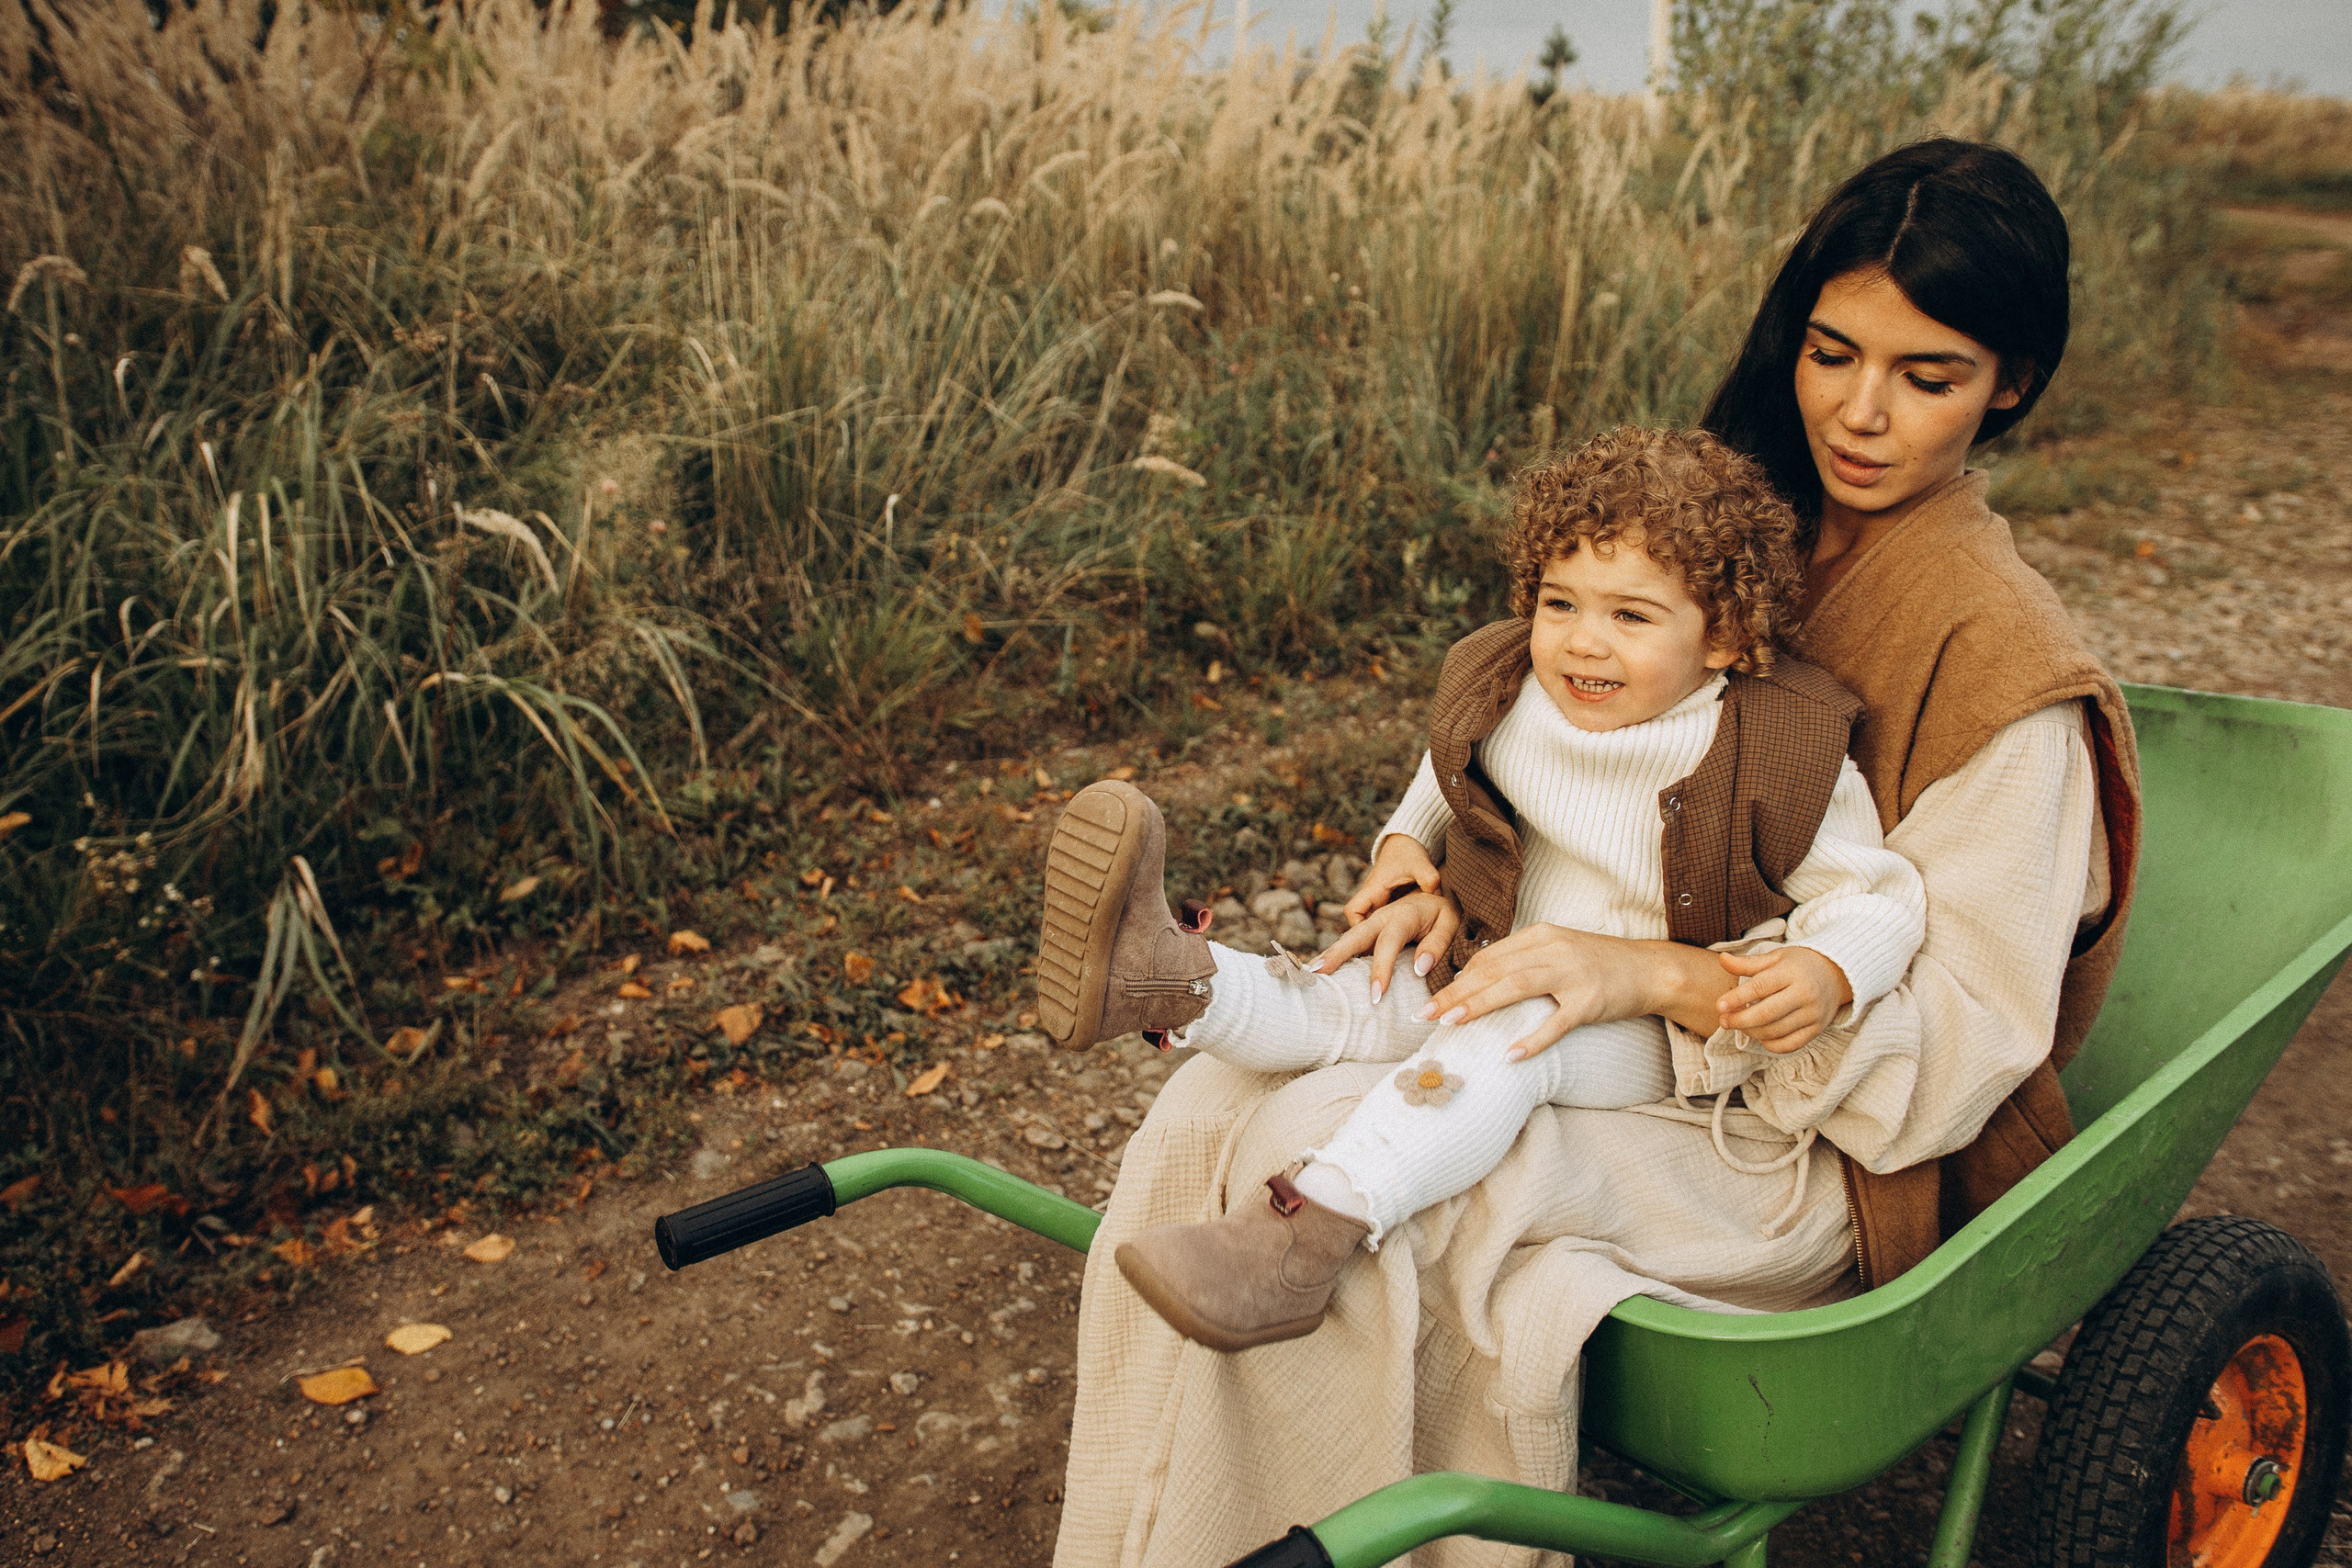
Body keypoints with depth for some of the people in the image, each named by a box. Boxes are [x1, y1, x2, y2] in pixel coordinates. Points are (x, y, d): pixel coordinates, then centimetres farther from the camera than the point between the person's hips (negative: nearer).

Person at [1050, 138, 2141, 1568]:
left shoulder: (2002, 659, -10)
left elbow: (1956, 1039, -15)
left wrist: (1658, 977, -29)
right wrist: (1446, 872, -7)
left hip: (1806, 1143, -6)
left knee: (1336, 1149, -30)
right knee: (1224, 1105, -21)